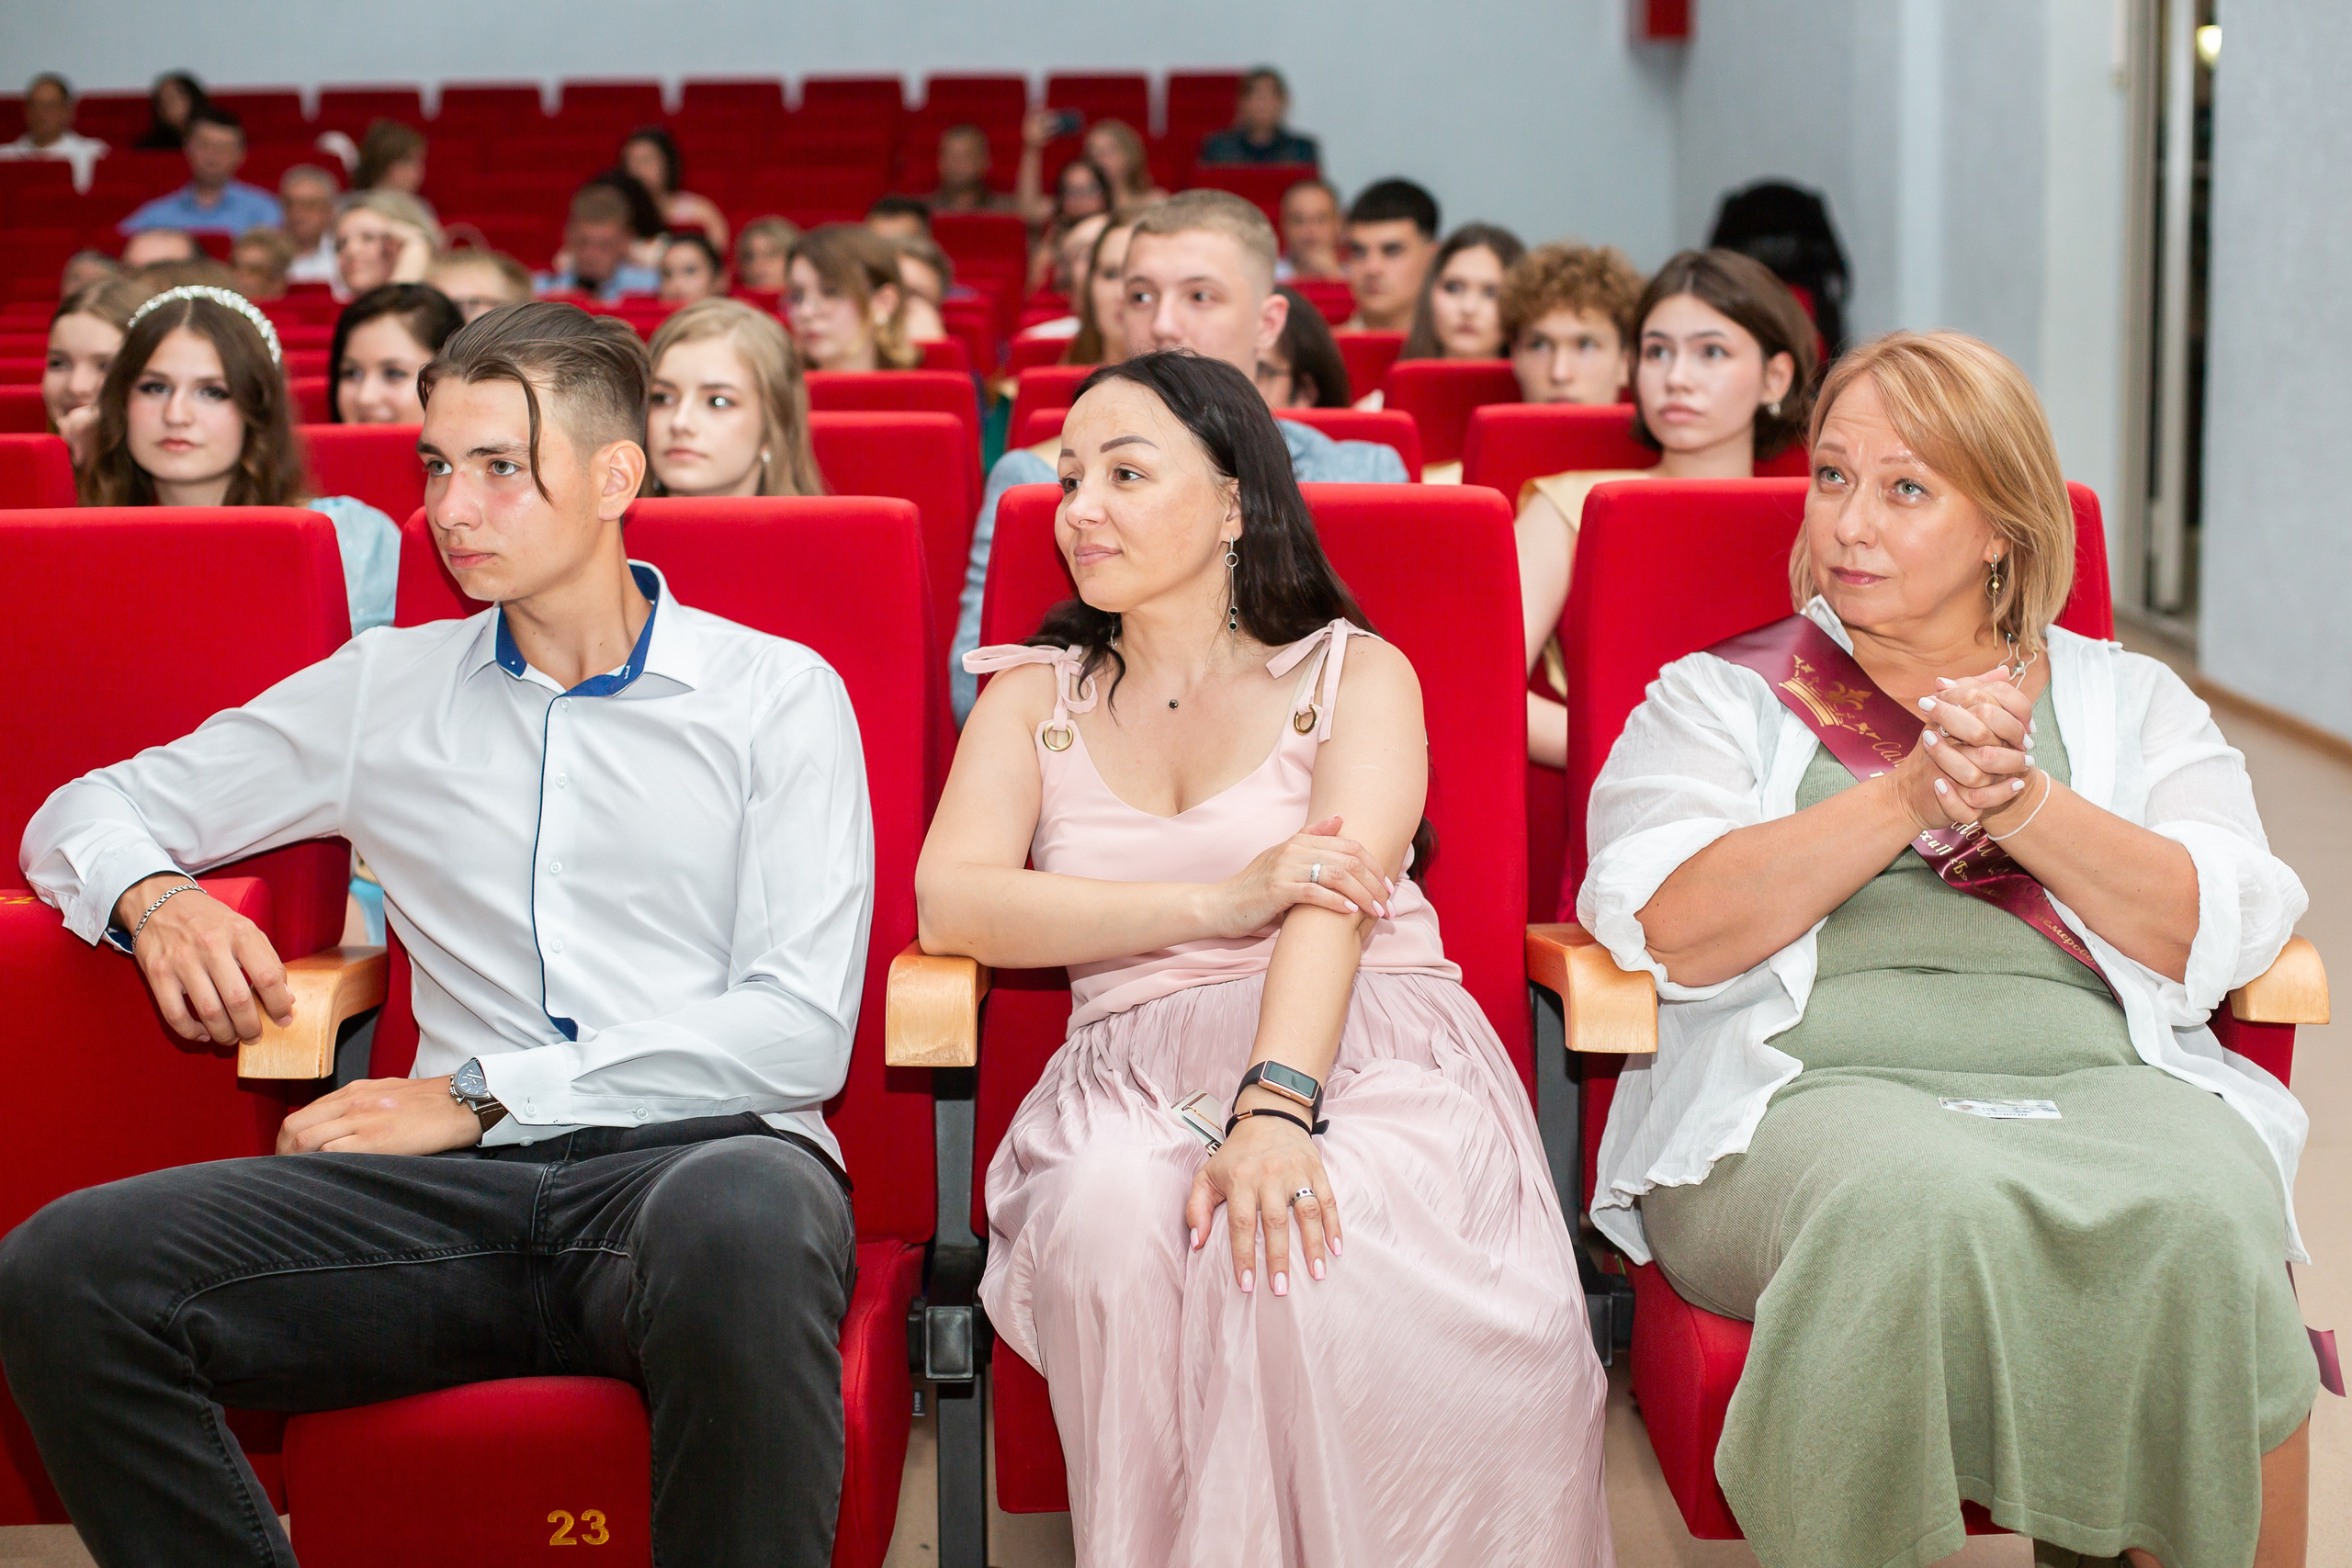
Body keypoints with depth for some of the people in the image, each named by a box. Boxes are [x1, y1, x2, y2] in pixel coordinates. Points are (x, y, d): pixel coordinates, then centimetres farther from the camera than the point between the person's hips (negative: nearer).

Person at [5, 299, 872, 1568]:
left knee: (743, 1217, -41)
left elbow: (803, 1028, -1)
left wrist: (481, 1095, -6)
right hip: (464, 1188, 3)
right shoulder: (384, 690, 20)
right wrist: (154, 897, 1)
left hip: (700, 1150, -3)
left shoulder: (777, 694, 10)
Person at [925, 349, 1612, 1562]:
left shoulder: (1355, 675, 11)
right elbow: (949, 905, 0)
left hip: (1375, 1061, -1)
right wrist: (1224, 901, -11)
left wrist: (1275, 1107, -28)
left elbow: (1336, 899, -8)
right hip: (1137, 1076, 2)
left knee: (1311, 1230, -36)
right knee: (1116, 1218, -34)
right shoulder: (1036, 697, 18)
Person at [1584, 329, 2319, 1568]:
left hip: (2098, 1079, 2)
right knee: (1918, 1207, -36)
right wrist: (1908, 796, -11)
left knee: (2207, 1220, -32)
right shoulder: (1717, 696, 17)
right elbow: (1677, 934, -2)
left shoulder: (2129, 700, 21)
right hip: (1812, 1084, -1)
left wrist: (2023, 801, -10)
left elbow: (2216, 939, 4)